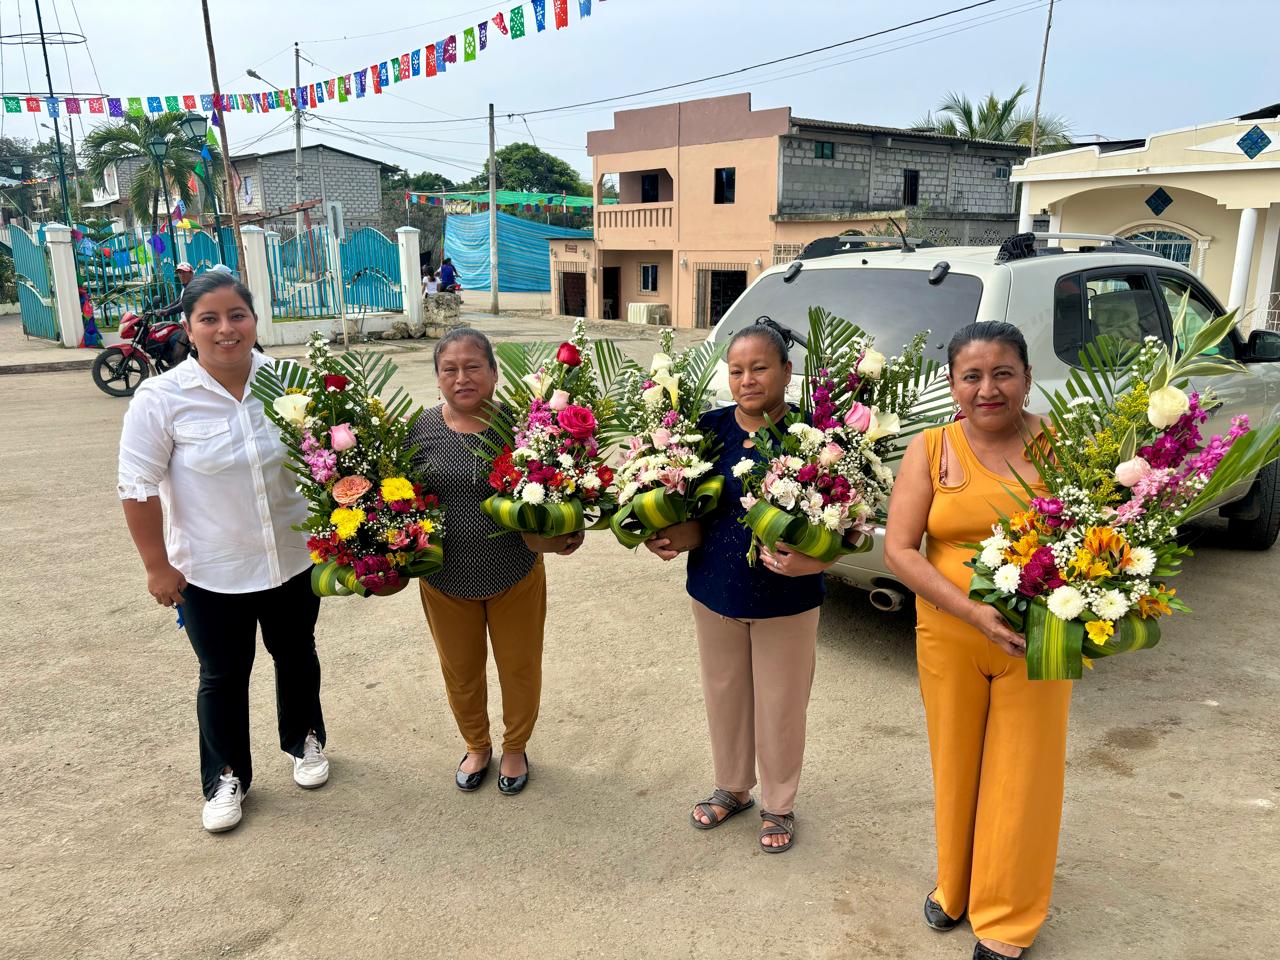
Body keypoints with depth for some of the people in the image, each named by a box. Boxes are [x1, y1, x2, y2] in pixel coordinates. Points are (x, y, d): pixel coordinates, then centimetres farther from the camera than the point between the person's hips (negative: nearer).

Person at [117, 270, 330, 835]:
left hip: (294, 560, 2)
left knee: (296, 657, 21)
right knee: (223, 677, 14)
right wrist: (157, 566, -8)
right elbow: (138, 489, -9)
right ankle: (226, 777, 36)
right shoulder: (161, 398, -15)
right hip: (211, 574, -2)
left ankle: (305, 740, 46)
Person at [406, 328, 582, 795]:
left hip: (516, 576, -2)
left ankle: (515, 748, 44)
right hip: (445, 579, 2)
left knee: (519, 667, 17)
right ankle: (477, 746, 48)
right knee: (460, 670, 21)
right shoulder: (421, 428, -7)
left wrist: (556, 539, -22)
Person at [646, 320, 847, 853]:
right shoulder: (710, 428, -4)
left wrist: (813, 559, -28)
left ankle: (779, 805, 38)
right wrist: (661, 539, -7)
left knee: (780, 708, 13)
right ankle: (732, 789, 45)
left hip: (786, 602, -3)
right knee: (724, 697, 21)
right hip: (714, 592, 4)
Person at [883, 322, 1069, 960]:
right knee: (955, 766, 17)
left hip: (1038, 639, -1)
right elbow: (898, 550, -7)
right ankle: (954, 885, 42)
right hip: (948, 637, 1)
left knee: (1022, 776, 9)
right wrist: (974, 612, -19)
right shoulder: (930, 450, -3)